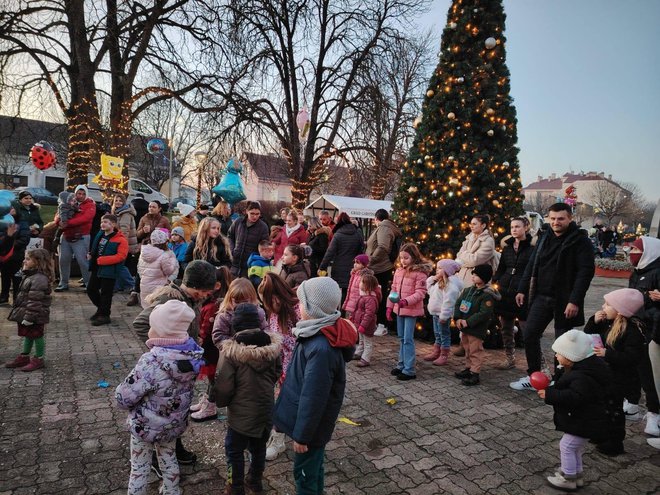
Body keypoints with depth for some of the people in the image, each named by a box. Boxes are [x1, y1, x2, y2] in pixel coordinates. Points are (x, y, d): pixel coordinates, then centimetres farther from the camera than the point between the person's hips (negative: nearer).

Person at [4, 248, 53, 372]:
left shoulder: (39, 279, -24)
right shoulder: (30, 275, 10)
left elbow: (35, 301, -26)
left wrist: (29, 317, -25)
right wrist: (23, 315, 21)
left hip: (35, 315, -10)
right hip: (25, 313, 10)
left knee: (36, 335, 3)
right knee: (28, 335, 20)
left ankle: (38, 359, 16)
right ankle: (24, 357, 34)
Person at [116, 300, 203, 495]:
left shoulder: (151, 362, -35)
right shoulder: (192, 355, -16)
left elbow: (123, 397, -25)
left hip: (146, 425, -5)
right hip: (175, 423, 6)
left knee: (139, 468, 19)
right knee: (169, 460, 28)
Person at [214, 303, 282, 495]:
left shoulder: (231, 350, -24)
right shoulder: (272, 344, -10)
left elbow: (224, 386, -18)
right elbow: (277, 372, 6)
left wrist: (220, 402, 3)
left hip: (241, 412, -4)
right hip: (265, 408, 5)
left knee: (235, 451, 18)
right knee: (258, 447, 24)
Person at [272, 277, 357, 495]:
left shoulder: (321, 348, -34)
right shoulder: (323, 333, -3)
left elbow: (313, 397, -28)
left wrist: (302, 434, -17)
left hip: (312, 424, -8)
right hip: (312, 420, 8)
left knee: (305, 473, 13)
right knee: (313, 467, 26)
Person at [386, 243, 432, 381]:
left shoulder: (420, 272, -13)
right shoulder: (398, 271, 8)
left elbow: (420, 293, -17)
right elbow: (393, 290, 12)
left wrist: (406, 301, -29)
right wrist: (389, 307, 10)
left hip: (412, 310, -7)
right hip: (399, 309, 7)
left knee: (408, 339, -4)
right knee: (401, 338, 16)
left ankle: (409, 370, 4)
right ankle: (402, 364, 29)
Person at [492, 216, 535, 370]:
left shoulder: (533, 246, -6)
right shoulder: (507, 246, 12)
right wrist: (493, 282, 7)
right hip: (505, 292, 6)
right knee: (506, 328, 12)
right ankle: (510, 359, 25)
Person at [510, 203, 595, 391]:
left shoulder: (580, 240, -9)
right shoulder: (544, 236, 8)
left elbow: (586, 271, -15)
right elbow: (532, 264, 12)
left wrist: (575, 301, -21)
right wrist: (522, 289, 7)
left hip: (563, 300, -5)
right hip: (541, 297, 6)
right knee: (529, 334, 5)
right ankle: (533, 377, 19)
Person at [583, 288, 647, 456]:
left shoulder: (632, 330, -23)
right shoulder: (607, 323, 0)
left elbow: (632, 357, -28)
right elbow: (588, 336, 7)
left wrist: (607, 354, -32)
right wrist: (594, 321, -9)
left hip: (620, 380, -8)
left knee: (614, 410, 6)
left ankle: (615, 443, 23)